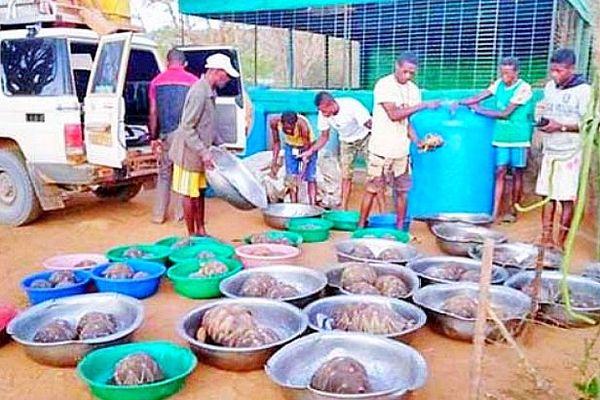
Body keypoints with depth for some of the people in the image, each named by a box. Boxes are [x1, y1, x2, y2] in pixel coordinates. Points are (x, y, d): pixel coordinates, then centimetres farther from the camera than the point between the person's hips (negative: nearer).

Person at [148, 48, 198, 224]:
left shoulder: (157, 81, 6)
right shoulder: (192, 80, -1)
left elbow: (153, 113, 5)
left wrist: (153, 137, 12)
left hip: (166, 134, 2)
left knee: (164, 174, 12)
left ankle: (158, 215, 15)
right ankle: (180, 214, 11)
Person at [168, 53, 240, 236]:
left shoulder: (209, 92, 9)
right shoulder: (199, 92, -22)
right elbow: (187, 127, -25)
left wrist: (219, 143, 14)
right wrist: (203, 152, -26)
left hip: (198, 154, 10)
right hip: (189, 153, -10)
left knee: (200, 192, 15)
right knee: (189, 195, 2)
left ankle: (201, 231, 24)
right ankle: (191, 235, 13)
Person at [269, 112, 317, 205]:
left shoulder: (302, 125, -38)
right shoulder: (274, 122, -27)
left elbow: (307, 150, -31)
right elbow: (276, 142, -8)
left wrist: (302, 174, -37)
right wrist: (274, 162, -9)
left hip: (307, 147, -3)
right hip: (290, 147, 3)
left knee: (310, 178, -12)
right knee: (291, 178, -1)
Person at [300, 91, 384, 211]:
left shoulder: (352, 106, -33)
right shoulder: (323, 114, -17)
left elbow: (370, 125, -27)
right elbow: (324, 136, -3)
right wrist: (311, 151, -15)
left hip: (365, 138, -5)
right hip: (346, 141, 5)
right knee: (346, 176, 3)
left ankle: (382, 212, -8)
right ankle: (343, 209, 11)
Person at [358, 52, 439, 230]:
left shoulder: (413, 90, 7)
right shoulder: (384, 85, -11)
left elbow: (407, 119, 10)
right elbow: (394, 115, -19)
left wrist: (416, 140, -4)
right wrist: (423, 105, -18)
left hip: (401, 150, 5)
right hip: (381, 149, -5)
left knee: (402, 190, 7)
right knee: (372, 189, 1)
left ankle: (400, 228, 18)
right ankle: (361, 226, 12)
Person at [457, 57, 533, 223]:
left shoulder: (523, 88, -13)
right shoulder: (499, 83, 4)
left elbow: (505, 113, -16)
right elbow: (479, 97, -2)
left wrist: (480, 110, -10)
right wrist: (459, 103, -16)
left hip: (519, 137, -4)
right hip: (502, 135, 4)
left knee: (517, 173, 5)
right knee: (500, 172, 2)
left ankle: (513, 210, 15)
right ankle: (496, 211, 2)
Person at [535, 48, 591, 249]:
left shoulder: (583, 90, -9)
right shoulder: (550, 87, 9)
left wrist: (561, 127, -20)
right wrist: (543, 122, 3)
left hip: (570, 153, -5)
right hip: (549, 151, 6)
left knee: (566, 200, -1)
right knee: (547, 195, 8)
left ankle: (560, 242, 7)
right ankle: (546, 239, 16)